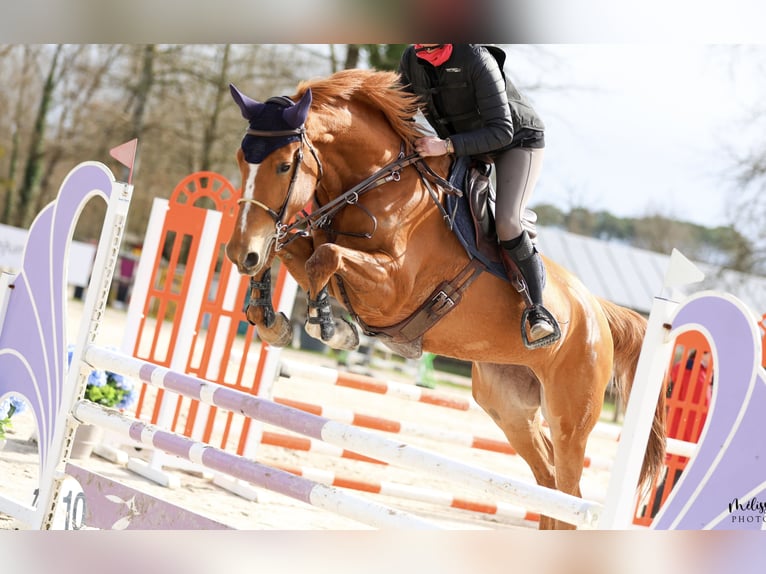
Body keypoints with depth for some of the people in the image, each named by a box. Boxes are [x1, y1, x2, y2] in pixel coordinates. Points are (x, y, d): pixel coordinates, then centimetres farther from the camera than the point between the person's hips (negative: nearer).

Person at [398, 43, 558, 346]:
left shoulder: (476, 58, -32)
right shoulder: (410, 60, -13)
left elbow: (501, 131, -34)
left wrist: (447, 145, -42)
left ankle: (537, 309, -14)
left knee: (506, 222, -25)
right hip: (464, 145, 8)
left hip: (518, 141, -7)